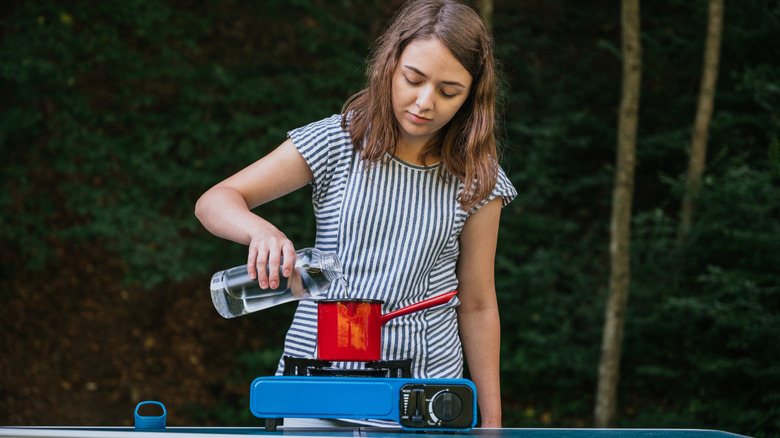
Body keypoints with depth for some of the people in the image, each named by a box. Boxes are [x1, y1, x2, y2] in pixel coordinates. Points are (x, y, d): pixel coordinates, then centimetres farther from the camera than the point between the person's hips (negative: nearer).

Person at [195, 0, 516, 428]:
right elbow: (214, 202, -4)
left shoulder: (476, 181, 2)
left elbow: (477, 305, 8)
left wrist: (492, 420, 8)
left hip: (423, 384, 1)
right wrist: (261, 230, -26)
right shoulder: (337, 141, -1)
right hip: (318, 371, 0)